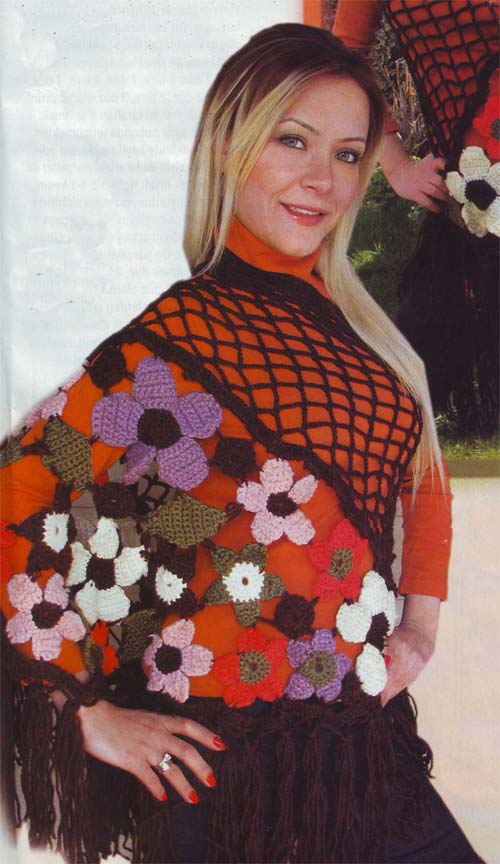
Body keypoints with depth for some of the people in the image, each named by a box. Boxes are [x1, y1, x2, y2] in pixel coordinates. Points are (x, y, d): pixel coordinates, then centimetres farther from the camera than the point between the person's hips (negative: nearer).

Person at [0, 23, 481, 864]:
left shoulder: (354, 323, 5)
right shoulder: (171, 347, -16)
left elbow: (421, 477, 19)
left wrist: (420, 620, 8)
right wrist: (90, 714, -11)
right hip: (234, 765, -6)